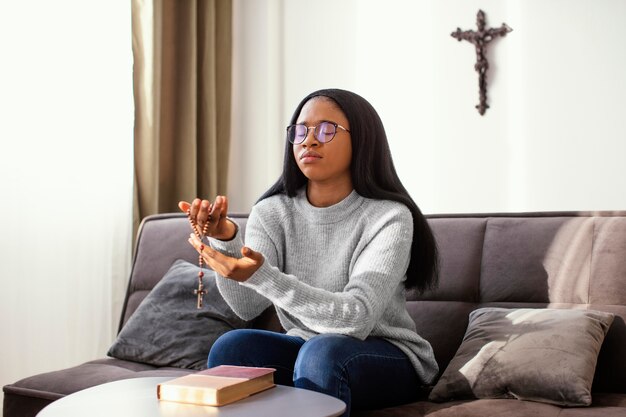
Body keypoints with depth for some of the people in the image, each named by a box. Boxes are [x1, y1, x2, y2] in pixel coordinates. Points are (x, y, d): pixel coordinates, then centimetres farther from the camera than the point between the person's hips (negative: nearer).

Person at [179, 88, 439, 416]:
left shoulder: (388, 217, -17)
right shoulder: (271, 212, -4)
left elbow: (356, 319, -30)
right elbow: (247, 306, -18)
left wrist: (262, 276, -42)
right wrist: (225, 241, -38)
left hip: (387, 358, -3)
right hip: (305, 348, 4)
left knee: (322, 353, -33)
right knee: (231, 346, -23)